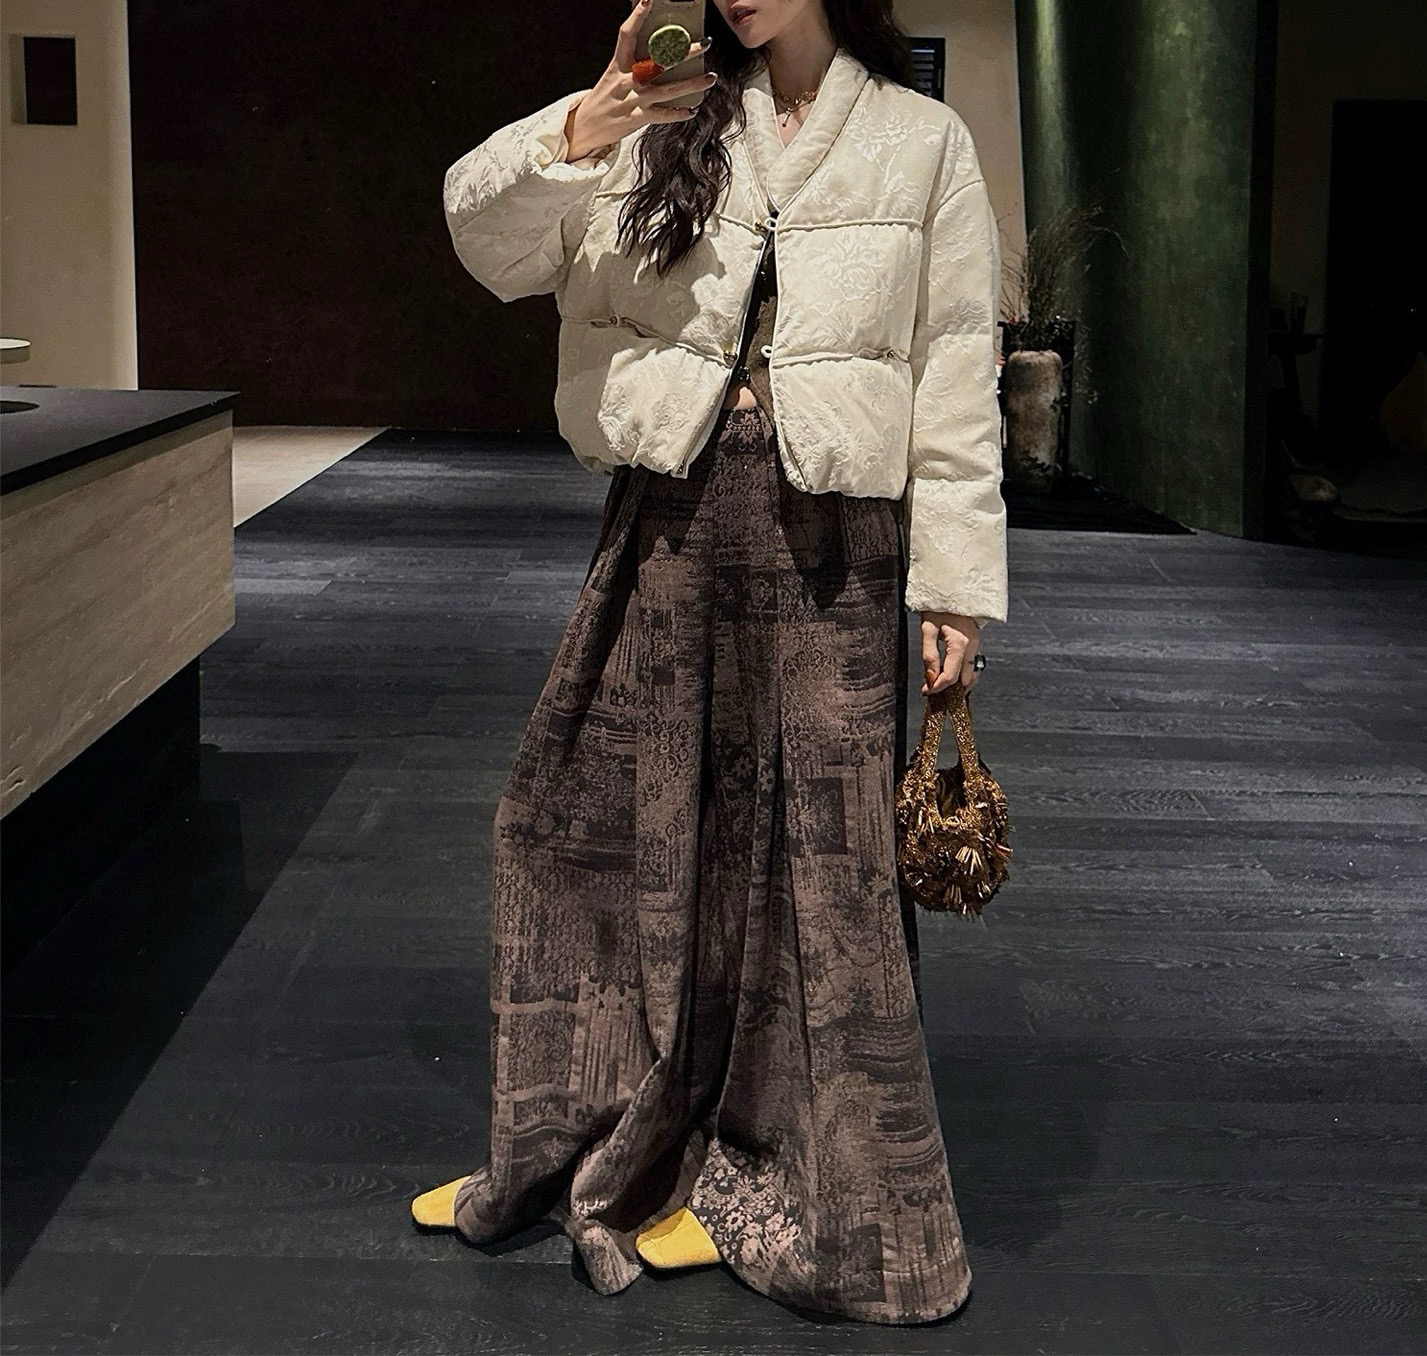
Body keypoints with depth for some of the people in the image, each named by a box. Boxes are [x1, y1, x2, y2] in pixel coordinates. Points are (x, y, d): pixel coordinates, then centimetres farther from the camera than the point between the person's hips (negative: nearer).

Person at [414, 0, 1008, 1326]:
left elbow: (955, 373, 0)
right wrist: (580, 133, -19)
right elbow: (493, 243, -1)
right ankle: (571, 1145, 30)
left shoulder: (919, 143, 2)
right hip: (669, 516, 4)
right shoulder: (668, 128, 8)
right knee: (587, 808, 9)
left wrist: (956, 580, -4)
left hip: (829, 533, -3)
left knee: (822, 855, 2)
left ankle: (819, 1193, 20)